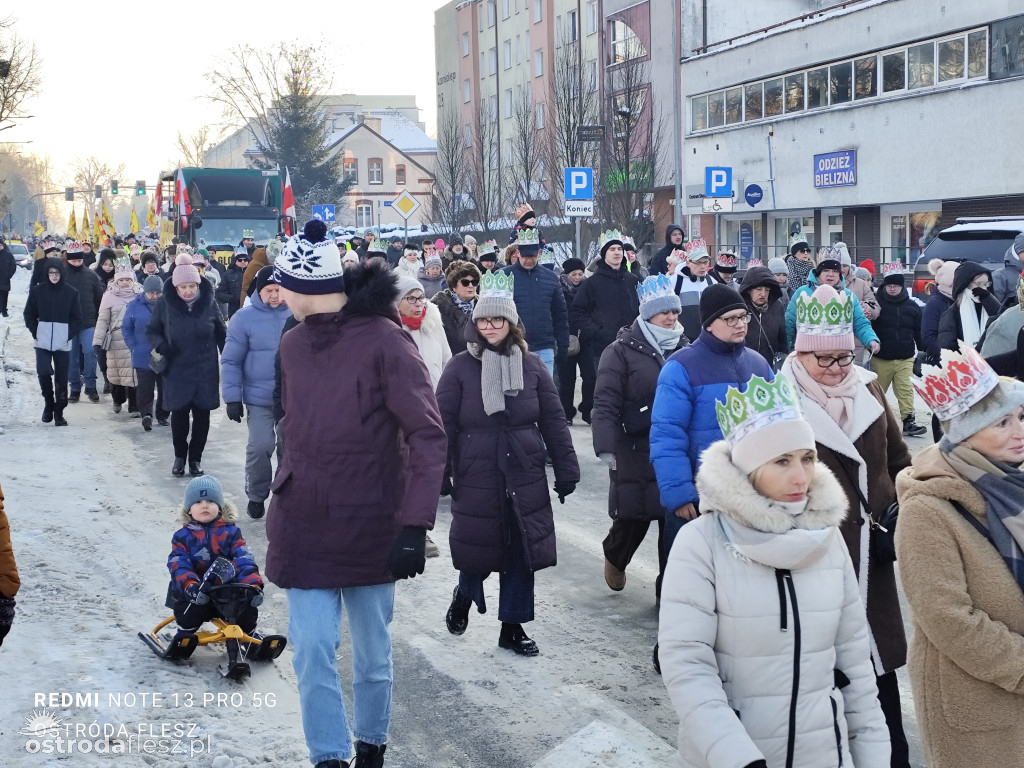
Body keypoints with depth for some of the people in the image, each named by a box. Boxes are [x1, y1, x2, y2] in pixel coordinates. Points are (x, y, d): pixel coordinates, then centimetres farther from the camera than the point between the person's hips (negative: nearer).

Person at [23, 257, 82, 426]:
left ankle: (59, 412, 10)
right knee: (43, 373, -10)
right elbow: (29, 314, 9)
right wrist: (35, 332, -1)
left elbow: (77, 318, 5)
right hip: (43, 342, 0)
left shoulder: (71, 293, 1)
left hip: (62, 343, 0)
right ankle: (48, 403, 14)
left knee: (61, 378, 1)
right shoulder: (37, 291, 3)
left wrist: (69, 335, -5)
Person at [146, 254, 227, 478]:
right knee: (179, 413, 7)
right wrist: (160, 345, -16)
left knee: (202, 414, 7)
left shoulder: (209, 302, -5)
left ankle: (195, 457, 22)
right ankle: (179, 456, 26)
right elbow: (151, 330, 5)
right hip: (177, 370, 0)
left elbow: (222, 334, 5)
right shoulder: (166, 304, -7)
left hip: (205, 371, 1)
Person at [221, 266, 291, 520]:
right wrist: (232, 398, -7)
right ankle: (256, 496, 15)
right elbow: (231, 361, -2)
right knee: (260, 447, -6)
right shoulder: (245, 318, -5)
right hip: (259, 397, -2)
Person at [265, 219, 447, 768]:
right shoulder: (293, 343, 5)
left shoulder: (384, 341, -14)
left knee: (373, 653, 12)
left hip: (371, 527, -4)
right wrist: (286, 495, 14)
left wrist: (414, 525, -22)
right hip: (304, 527, 4)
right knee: (312, 651, -1)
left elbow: (428, 436, -17)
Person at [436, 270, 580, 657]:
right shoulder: (460, 367, -4)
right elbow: (444, 424, -4)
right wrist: (441, 475, -6)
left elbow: (554, 421, 5)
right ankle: (464, 596, 37)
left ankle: (513, 627, 21)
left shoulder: (531, 365, 3)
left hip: (525, 479, 3)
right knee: (479, 552, 5)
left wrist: (566, 470, 4)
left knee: (521, 554, 7)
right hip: (476, 479, -2)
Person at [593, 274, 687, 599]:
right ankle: (615, 559, 36)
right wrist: (606, 448, -19)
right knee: (633, 518, 3)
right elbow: (605, 404, -11)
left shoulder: (685, 350, 11)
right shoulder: (622, 352, -5)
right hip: (636, 453, -4)